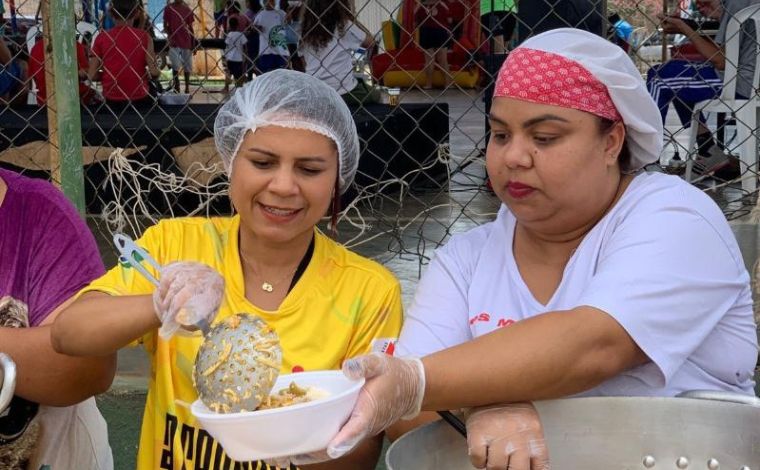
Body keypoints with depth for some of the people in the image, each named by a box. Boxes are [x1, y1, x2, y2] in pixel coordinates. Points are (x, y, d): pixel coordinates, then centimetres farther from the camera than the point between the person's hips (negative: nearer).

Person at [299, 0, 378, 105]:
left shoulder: (306, 29, 3)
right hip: (342, 92, -5)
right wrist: (353, 19, 5)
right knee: (375, 95, 24)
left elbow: (305, 62, 11)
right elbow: (370, 43, 1)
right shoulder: (345, 26, -12)